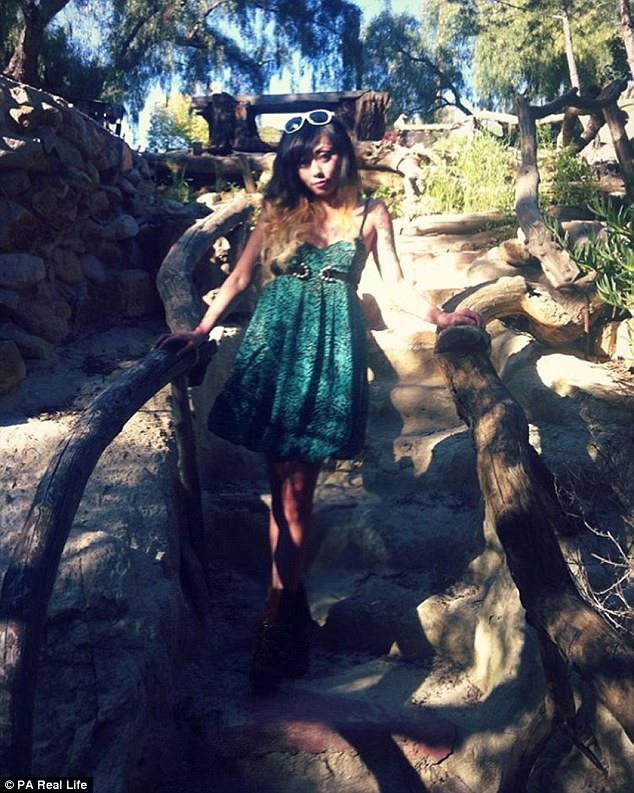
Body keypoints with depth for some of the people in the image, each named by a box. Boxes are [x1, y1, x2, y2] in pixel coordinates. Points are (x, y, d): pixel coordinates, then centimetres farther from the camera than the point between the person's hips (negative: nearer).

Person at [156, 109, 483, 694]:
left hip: (332, 351, -2)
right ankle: (289, 600, 14)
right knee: (287, 486, 1)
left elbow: (396, 284, 9)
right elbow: (239, 278, 12)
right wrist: (200, 331, 4)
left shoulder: (370, 216, 11)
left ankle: (280, 613, 3)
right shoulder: (278, 212, 14)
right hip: (276, 346, 2)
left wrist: (439, 317, -6)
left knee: (294, 487, -6)